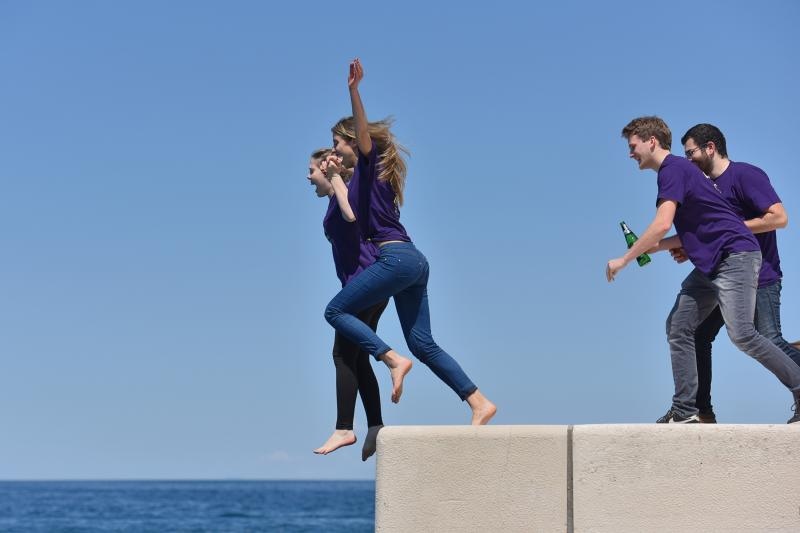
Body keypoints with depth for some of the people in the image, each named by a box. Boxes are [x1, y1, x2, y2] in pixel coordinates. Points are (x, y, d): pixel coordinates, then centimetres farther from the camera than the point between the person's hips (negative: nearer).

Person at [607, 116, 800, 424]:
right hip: (710, 265, 11)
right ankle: (684, 411, 3)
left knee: (740, 333, -20)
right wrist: (655, 247, 12)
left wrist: (625, 259, -13)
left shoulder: (673, 169, -11)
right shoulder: (675, 171, 20)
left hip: (736, 256, -11)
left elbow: (662, 224, -22)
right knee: (678, 327, 4)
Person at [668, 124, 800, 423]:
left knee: (770, 341, -19)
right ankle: (702, 411, 10)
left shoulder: (745, 175, -10)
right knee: (698, 337, 5)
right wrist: (688, 250, 6)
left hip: (759, 277, -9)